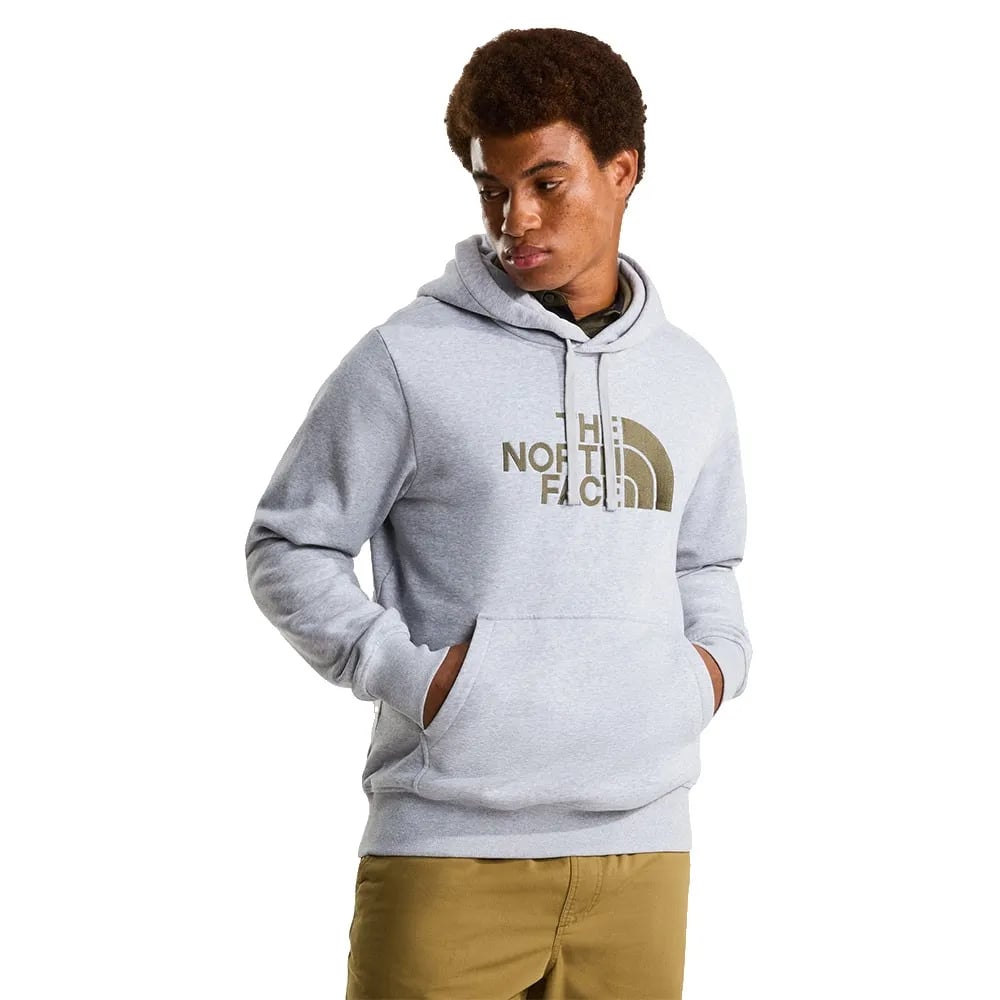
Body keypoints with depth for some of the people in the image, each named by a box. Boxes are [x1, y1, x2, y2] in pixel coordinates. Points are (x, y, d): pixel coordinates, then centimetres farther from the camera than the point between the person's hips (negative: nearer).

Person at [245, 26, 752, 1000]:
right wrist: (406, 670, -10)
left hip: (640, 847, 4)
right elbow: (287, 549, 2)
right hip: (449, 851, -4)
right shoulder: (410, 360, -3)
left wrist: (717, 660, 7)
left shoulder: (691, 381, 13)